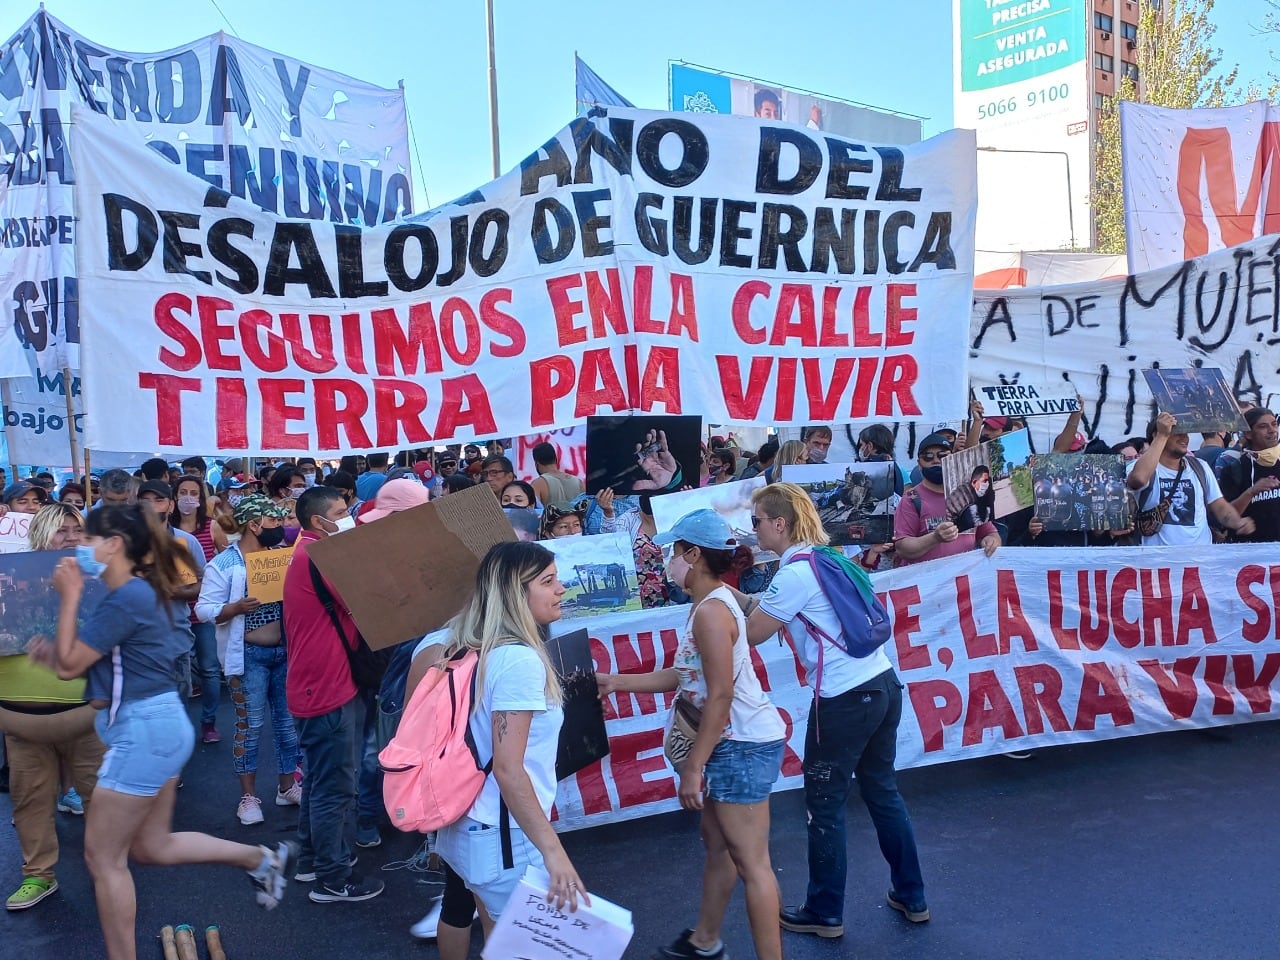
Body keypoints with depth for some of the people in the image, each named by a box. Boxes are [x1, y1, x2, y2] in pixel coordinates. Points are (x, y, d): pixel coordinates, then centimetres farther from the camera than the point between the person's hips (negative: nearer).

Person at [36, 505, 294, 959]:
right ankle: (263, 858, 24)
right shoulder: (139, 592, 12)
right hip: (157, 725, 10)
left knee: (103, 857, 3)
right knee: (152, 846, 19)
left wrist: (70, 596, -11)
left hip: (145, 729, -10)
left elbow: (68, 664, -14)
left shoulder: (125, 598, -18)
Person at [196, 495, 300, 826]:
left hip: (285, 650, 5)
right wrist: (236, 607, -27)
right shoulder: (224, 563, -9)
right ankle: (248, 795, 14)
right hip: (249, 655, -5)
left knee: (288, 719, 11)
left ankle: (287, 785, 25)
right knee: (250, 724, 2)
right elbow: (205, 610, -12)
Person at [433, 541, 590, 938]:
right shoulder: (519, 659, -22)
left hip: (468, 827, 9)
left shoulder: (474, 650, 4)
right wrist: (553, 850, -23)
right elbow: (508, 769, -25)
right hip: (505, 839, -9)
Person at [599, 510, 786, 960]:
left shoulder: (711, 611, -21)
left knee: (750, 862, -1)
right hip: (734, 742, 11)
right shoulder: (711, 604, 10)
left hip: (744, 744, -11)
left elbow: (720, 696, -23)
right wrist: (616, 681, 16)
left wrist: (692, 766, -18)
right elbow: (684, 675, 15)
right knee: (717, 840, 22)